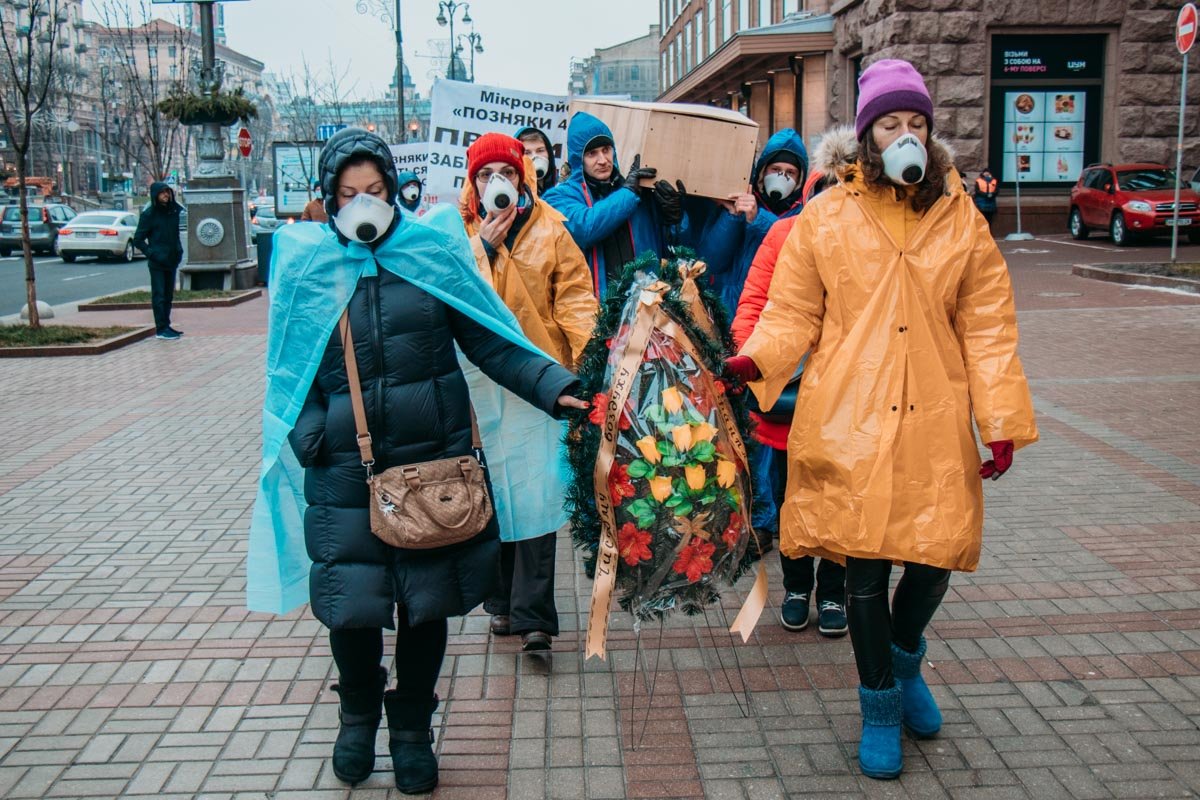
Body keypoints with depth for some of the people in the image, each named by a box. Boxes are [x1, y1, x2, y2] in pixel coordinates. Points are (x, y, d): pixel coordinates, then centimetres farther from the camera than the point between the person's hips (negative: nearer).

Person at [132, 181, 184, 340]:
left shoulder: (174, 210, 7)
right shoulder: (148, 214, -8)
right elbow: (138, 240, -6)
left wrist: (179, 250, 7)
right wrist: (151, 254, -15)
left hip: (172, 261, 6)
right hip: (157, 263, -6)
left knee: (168, 295, 12)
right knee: (159, 295, -3)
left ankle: (166, 326, 21)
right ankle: (161, 329, -1)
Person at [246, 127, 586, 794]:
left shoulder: (433, 249, 2)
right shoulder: (306, 263, 5)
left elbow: (489, 341, 2)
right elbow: (289, 369, 10)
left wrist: (553, 387, -9)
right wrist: (309, 440, -4)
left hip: (435, 464, 0)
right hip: (345, 475, 0)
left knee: (428, 604, 7)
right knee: (349, 607, 1)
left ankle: (412, 728, 33)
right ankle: (359, 715, 34)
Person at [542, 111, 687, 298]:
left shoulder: (642, 191, 16)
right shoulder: (561, 196, 7)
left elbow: (667, 249, 19)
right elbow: (583, 230, -14)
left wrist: (675, 219, -1)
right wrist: (628, 192, -4)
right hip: (593, 301, -2)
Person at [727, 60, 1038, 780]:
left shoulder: (961, 218, 8)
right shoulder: (826, 216, 4)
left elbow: (987, 328, 6)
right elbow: (795, 314, 5)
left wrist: (1002, 421, -1)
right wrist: (754, 360, -14)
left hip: (934, 424, 2)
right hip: (850, 423, -1)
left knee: (936, 555, 2)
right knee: (865, 563, 3)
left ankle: (905, 660, 37)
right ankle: (880, 705, 25)